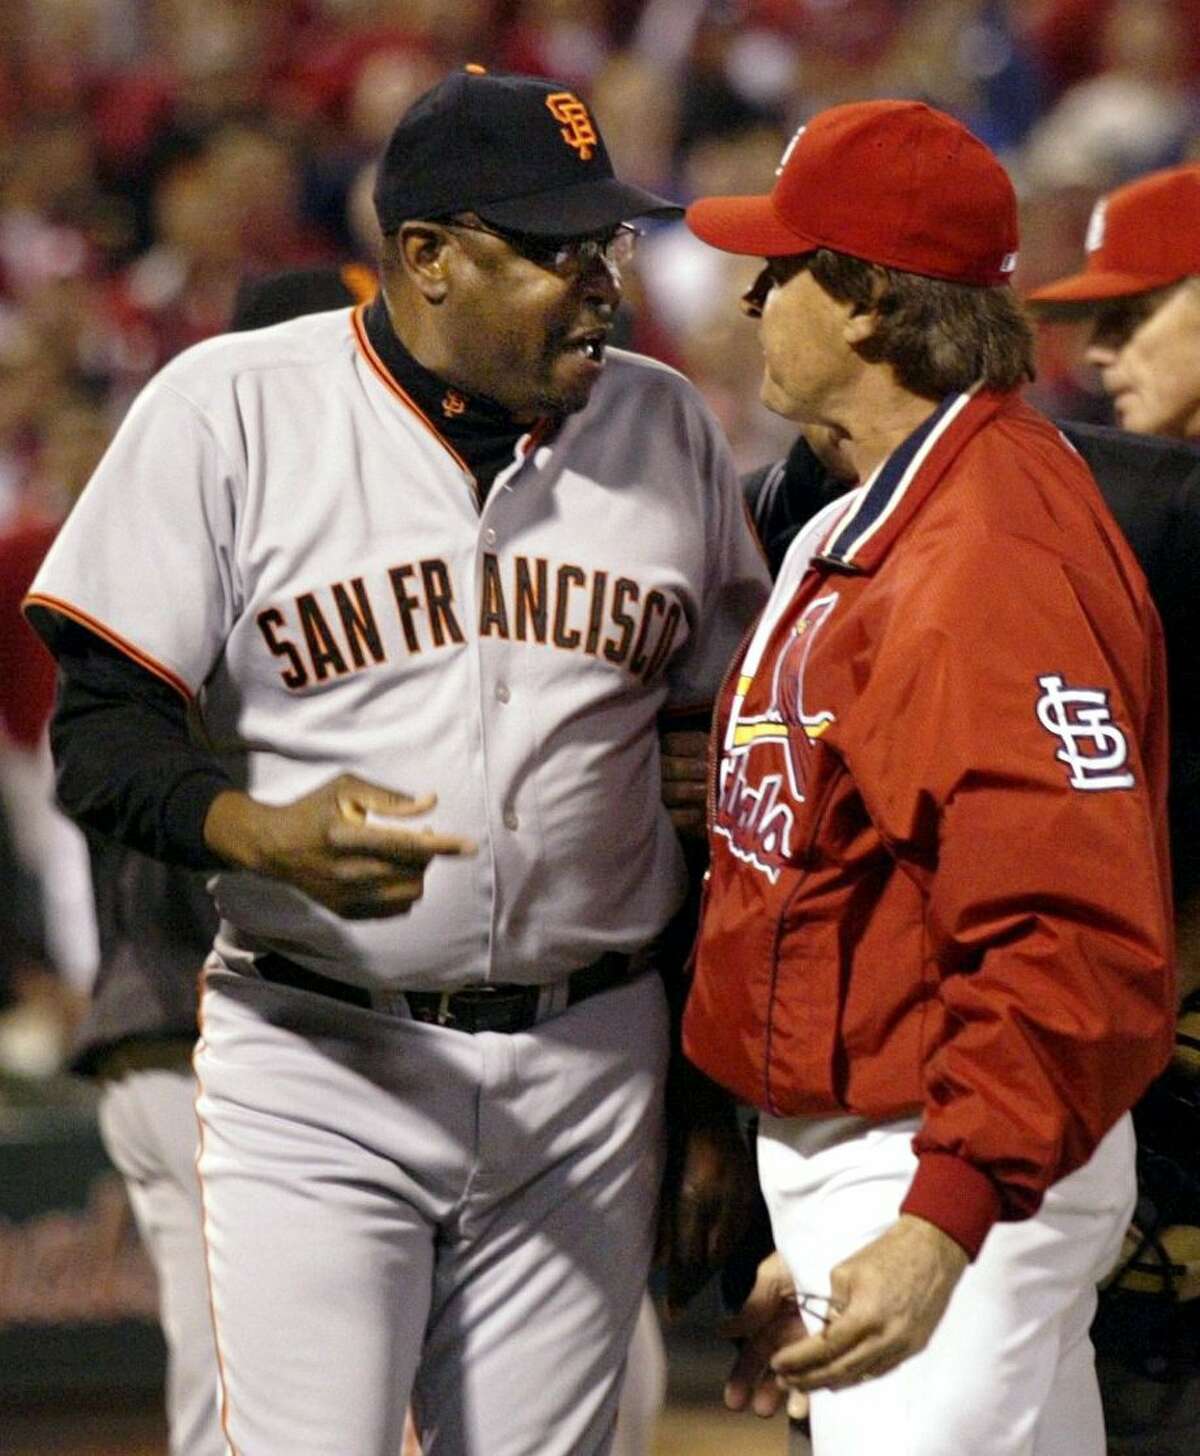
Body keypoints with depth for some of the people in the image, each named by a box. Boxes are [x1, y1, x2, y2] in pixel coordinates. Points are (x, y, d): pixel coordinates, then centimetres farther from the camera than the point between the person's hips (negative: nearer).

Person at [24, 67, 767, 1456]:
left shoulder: (664, 427, 8)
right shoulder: (230, 407, -5)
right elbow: (103, 730, -6)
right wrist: (267, 834, -27)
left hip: (587, 1076, 4)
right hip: (314, 1065, -3)